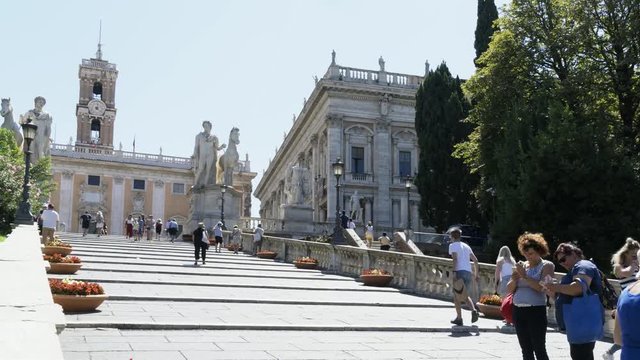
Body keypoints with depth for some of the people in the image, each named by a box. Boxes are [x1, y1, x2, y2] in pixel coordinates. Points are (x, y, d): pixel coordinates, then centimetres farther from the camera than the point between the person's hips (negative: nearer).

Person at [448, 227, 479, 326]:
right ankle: (474, 310, -10)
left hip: (459, 271, -6)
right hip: (468, 272, 6)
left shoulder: (452, 245, 4)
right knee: (466, 295, 16)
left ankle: (459, 318, 0)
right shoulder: (466, 246, 22)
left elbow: (455, 258, -13)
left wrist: (454, 272, -18)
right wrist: (476, 273, 22)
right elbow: (475, 260, 17)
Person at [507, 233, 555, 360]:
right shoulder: (521, 266, 13)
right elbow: (509, 289, 12)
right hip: (518, 311, 6)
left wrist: (524, 276, -17)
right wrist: (514, 279, -6)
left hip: (536, 311, -6)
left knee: (539, 349, -5)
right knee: (526, 350, 10)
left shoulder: (546, 265, -1)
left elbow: (541, 287, -16)